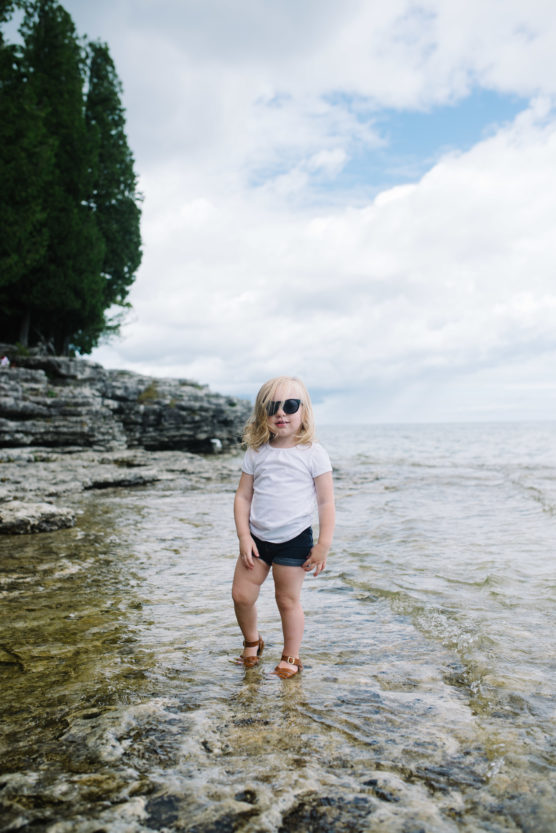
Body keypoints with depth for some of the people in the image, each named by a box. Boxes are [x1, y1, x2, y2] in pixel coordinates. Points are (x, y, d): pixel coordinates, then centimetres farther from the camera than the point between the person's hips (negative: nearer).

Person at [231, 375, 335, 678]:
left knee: (288, 600, 6)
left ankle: (291, 657, 26)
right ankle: (252, 641, 32)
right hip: (257, 538, 3)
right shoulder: (256, 452, 1)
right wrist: (244, 537, -5)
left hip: (294, 540, -3)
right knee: (241, 595, 5)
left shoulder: (313, 453, -7)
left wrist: (323, 545, -8)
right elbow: (243, 496, 4)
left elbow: (326, 502, -6)